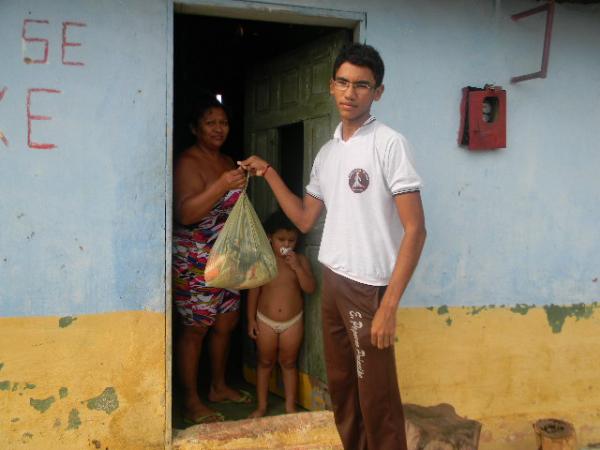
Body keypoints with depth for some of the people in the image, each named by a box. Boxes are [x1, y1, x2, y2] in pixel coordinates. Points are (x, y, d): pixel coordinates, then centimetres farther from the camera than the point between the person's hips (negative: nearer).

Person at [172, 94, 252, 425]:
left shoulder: (227, 162, 13)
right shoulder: (188, 163, -12)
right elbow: (185, 214, -25)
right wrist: (222, 185, -32)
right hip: (195, 261, -8)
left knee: (226, 323, 14)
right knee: (194, 329, -1)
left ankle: (218, 386, 31)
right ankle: (191, 403, 9)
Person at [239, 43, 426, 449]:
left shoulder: (390, 144, -12)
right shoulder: (327, 153, 11)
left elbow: (415, 230, -16)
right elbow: (305, 219, 18)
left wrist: (389, 305, -21)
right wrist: (269, 173, 10)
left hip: (369, 287, -7)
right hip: (332, 282, 8)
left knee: (376, 399, 0)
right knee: (341, 388, 18)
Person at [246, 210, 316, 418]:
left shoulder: (300, 260, -7)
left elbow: (310, 288, -14)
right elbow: (254, 291, -3)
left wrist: (297, 267, -25)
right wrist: (251, 319, -4)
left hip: (292, 322, 0)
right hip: (265, 321, 0)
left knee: (288, 363, 12)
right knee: (265, 363, 13)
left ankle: (290, 406, 24)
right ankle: (261, 406, 26)